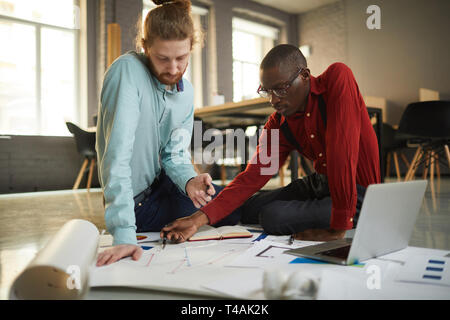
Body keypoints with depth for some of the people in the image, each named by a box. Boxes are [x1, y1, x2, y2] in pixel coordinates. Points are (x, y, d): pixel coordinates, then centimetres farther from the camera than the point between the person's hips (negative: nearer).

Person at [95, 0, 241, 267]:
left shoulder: (187, 92, -3)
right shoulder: (128, 70, -26)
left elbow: (174, 154, -4)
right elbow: (118, 154, -35)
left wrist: (189, 180, -28)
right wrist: (124, 235, -41)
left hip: (160, 184, 7)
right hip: (138, 202, -7)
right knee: (234, 210, -7)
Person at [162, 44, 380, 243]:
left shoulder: (337, 78, -20)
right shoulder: (278, 124, -3)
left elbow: (342, 148, -30)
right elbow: (253, 176, -9)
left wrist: (339, 227, -32)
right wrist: (199, 218, -22)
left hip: (357, 192, -6)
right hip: (318, 184, 7)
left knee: (272, 217, -20)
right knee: (247, 209, 5)